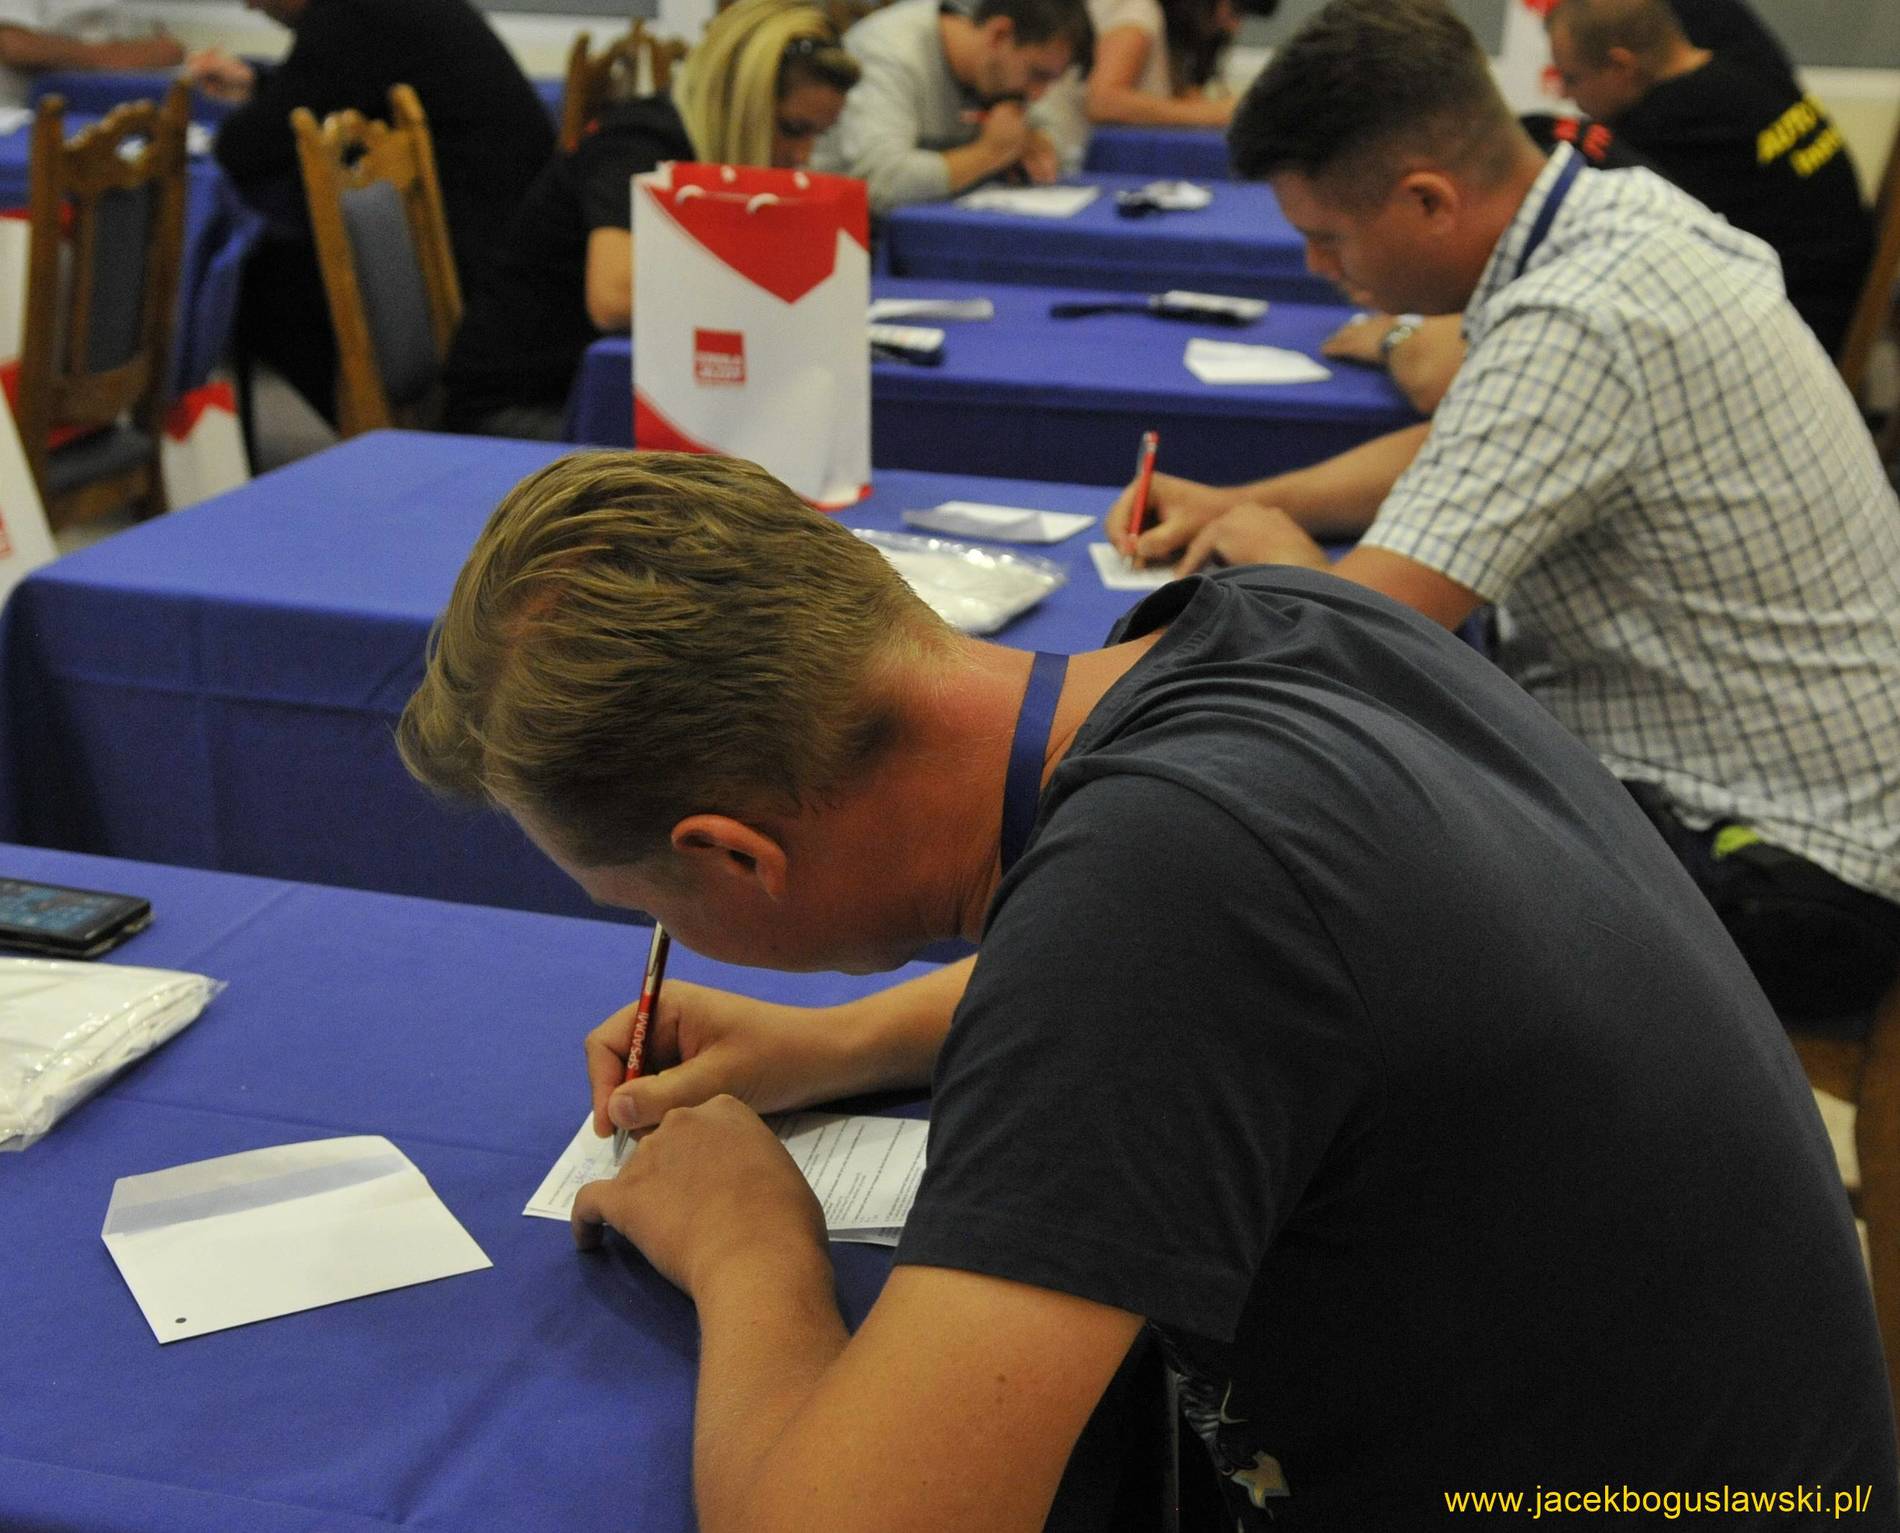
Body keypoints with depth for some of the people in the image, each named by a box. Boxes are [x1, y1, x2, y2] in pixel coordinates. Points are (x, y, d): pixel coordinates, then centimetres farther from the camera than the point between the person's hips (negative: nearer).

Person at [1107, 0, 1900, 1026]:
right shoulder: (1620, 212, 2)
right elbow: (1465, 455, 20)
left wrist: (1273, 550, -6)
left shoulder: (1576, 327, -28)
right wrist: (1237, 505, 10)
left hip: (1775, 865, -9)